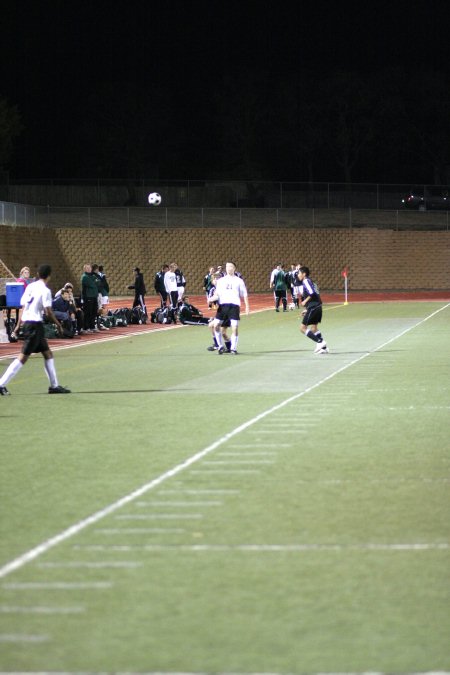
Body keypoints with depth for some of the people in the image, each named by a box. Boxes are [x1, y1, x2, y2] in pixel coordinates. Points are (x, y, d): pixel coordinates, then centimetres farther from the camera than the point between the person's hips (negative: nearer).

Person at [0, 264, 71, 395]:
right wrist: (58, 325, -3)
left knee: (48, 353, 15)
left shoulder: (30, 287, 10)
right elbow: (48, 312, -15)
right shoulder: (45, 290, -12)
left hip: (27, 322, 9)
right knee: (23, 357, -9)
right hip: (35, 324, -9)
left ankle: (54, 385, 18)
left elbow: (23, 305, 13)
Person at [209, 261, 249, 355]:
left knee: (235, 327, -11)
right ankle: (221, 346, 9)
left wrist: (247, 306, 4)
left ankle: (233, 348, 0)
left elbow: (244, 294, 12)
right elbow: (217, 294, 14)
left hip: (234, 305, -2)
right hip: (223, 305, 2)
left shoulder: (239, 280, 11)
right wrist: (212, 299, -7)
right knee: (216, 325, -6)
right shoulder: (220, 280, 16)